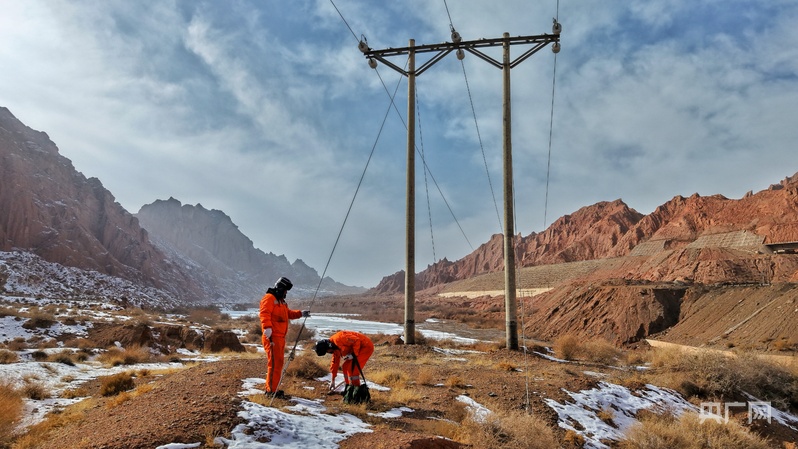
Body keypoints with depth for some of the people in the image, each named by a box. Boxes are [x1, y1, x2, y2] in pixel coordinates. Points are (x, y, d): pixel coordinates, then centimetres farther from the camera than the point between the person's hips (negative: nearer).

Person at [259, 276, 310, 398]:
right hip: (272, 337, -10)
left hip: (280, 337, 10)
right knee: (274, 363, -9)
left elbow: (288, 313, 31)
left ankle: (272, 388, 21)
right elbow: (264, 314, -22)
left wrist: (301, 313, 20)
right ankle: (271, 390, -5)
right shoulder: (269, 298, -9)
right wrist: (267, 328, -34)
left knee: (279, 362, 13)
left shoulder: (280, 300, 24)